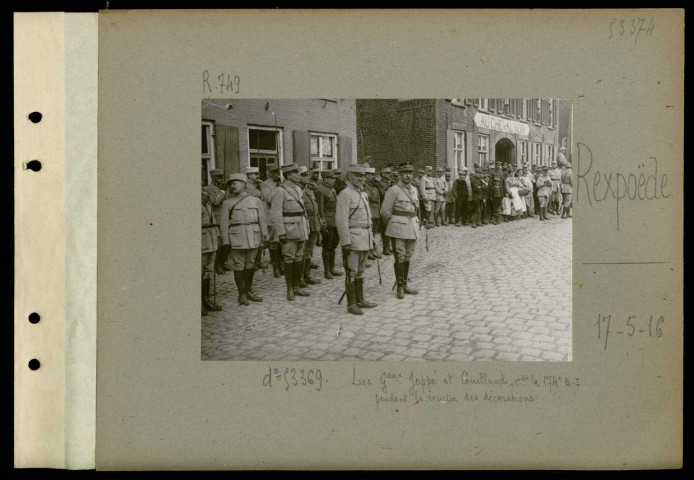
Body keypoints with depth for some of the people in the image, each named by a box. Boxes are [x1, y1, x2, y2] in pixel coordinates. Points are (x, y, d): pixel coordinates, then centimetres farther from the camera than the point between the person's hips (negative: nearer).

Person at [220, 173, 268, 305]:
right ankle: (241, 294, 10)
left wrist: (264, 237, 2)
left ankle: (248, 291, 23)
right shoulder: (227, 203, 5)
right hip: (236, 239, -2)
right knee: (238, 266, 0)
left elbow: (262, 220, 9)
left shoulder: (255, 200, 9)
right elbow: (224, 224, 2)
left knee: (250, 265, 9)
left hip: (253, 238, 2)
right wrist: (226, 242, -5)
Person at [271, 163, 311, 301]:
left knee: (299, 258, 10)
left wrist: (307, 228, 16)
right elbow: (276, 214, -14)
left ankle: (297, 287, 19)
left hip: (301, 230, 7)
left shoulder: (298, 189, 12)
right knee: (289, 259, -3)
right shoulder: (280, 191, -11)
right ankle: (289, 290, 4)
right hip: (289, 230, -7)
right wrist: (281, 233, -19)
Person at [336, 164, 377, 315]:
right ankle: (351, 304, 1)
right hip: (353, 239, -8)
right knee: (352, 272, -4)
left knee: (360, 271, 15)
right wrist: (346, 242, -20)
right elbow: (341, 220, -17)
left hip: (365, 239, 9)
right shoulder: (345, 194, -12)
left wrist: (371, 237, 19)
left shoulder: (363, 194, 16)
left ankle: (360, 299, 24)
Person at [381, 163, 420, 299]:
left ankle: (404, 285, 19)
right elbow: (384, 211, -7)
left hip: (413, 227, 6)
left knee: (407, 257, 11)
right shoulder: (393, 190, -9)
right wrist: (390, 226, 4)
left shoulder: (414, 189, 11)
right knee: (399, 258, -3)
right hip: (399, 229, -6)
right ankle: (400, 288, 3)